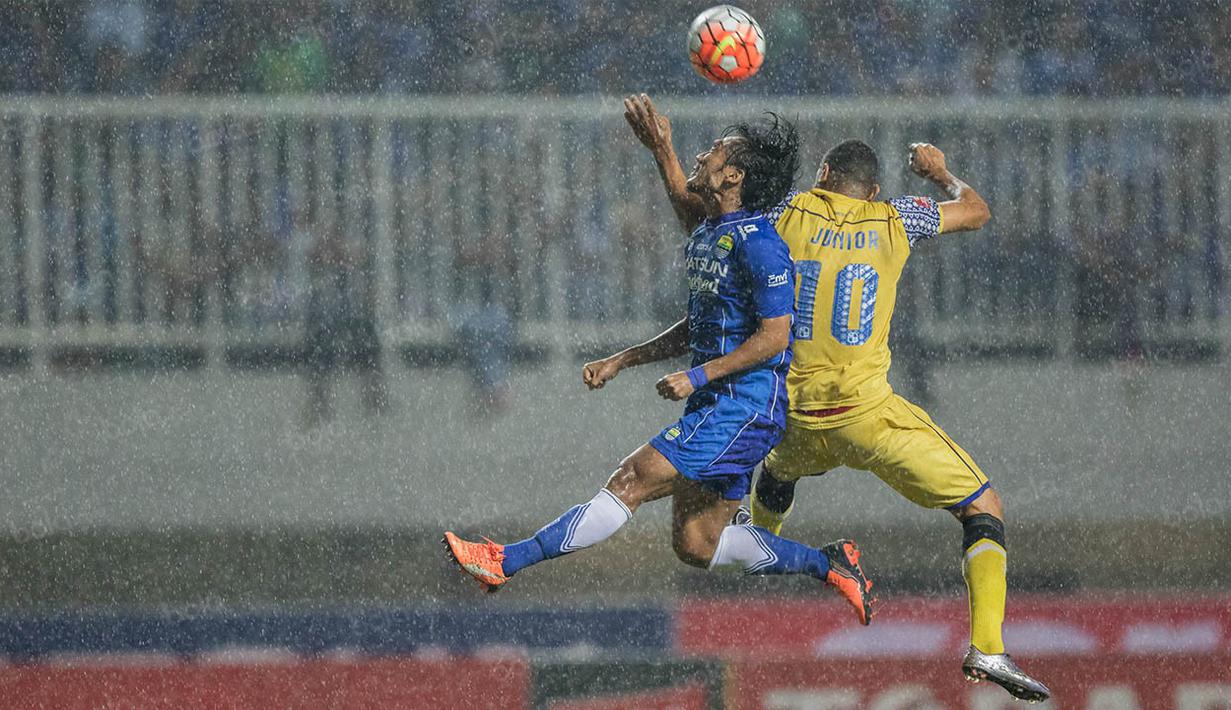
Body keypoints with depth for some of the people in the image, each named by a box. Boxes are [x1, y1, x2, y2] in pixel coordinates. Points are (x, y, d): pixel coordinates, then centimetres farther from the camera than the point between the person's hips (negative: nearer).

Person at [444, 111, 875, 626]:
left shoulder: (757, 244, -15)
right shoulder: (705, 235, 15)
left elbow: (774, 335, -17)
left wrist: (698, 377, -19)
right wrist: (620, 362, 19)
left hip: (745, 406, -10)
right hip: (716, 406, 10)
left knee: (632, 482, -13)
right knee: (696, 544, 8)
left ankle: (506, 562, -16)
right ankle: (828, 564, 18)